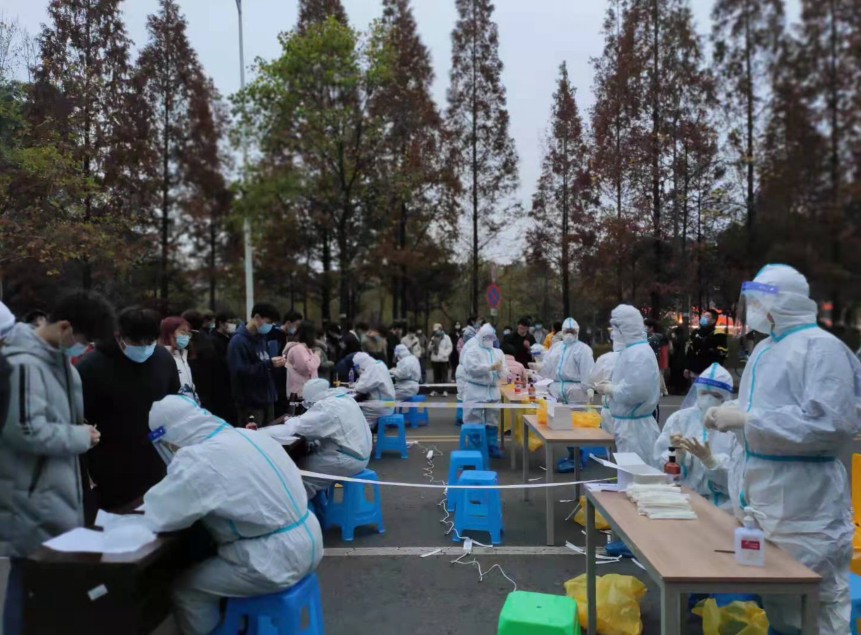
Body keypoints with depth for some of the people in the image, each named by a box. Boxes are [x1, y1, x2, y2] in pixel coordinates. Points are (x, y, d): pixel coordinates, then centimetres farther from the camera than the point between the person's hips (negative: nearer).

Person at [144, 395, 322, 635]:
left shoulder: (196, 460, -18)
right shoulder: (250, 436, 7)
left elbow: (153, 516, -13)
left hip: (280, 559, -8)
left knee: (183, 588, 10)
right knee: (212, 556, 30)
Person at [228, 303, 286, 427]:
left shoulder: (261, 337, 13)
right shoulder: (238, 341, -13)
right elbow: (241, 372, -22)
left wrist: (275, 363, 4)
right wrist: (269, 364, -22)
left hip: (267, 399, 8)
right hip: (250, 403, -8)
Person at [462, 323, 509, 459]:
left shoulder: (498, 352, 12)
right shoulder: (472, 351, -3)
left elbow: (504, 373, 4)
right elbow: (472, 368, -20)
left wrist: (500, 370, -21)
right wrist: (491, 367, -20)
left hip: (493, 391, 5)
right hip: (475, 391, -5)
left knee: (492, 420, 11)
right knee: (474, 421, 0)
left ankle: (492, 446, 21)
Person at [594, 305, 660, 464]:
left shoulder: (639, 354, -20)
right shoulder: (632, 350, 11)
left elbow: (633, 392, -28)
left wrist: (609, 389, -14)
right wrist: (611, 385, 5)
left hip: (633, 426, -9)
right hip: (628, 423, 10)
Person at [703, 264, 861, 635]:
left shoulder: (822, 348, -15)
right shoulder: (765, 348, 12)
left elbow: (829, 423, -26)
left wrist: (744, 419, -24)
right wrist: (729, 419, 3)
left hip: (803, 503, -9)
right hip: (760, 492, 9)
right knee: (768, 593, 19)